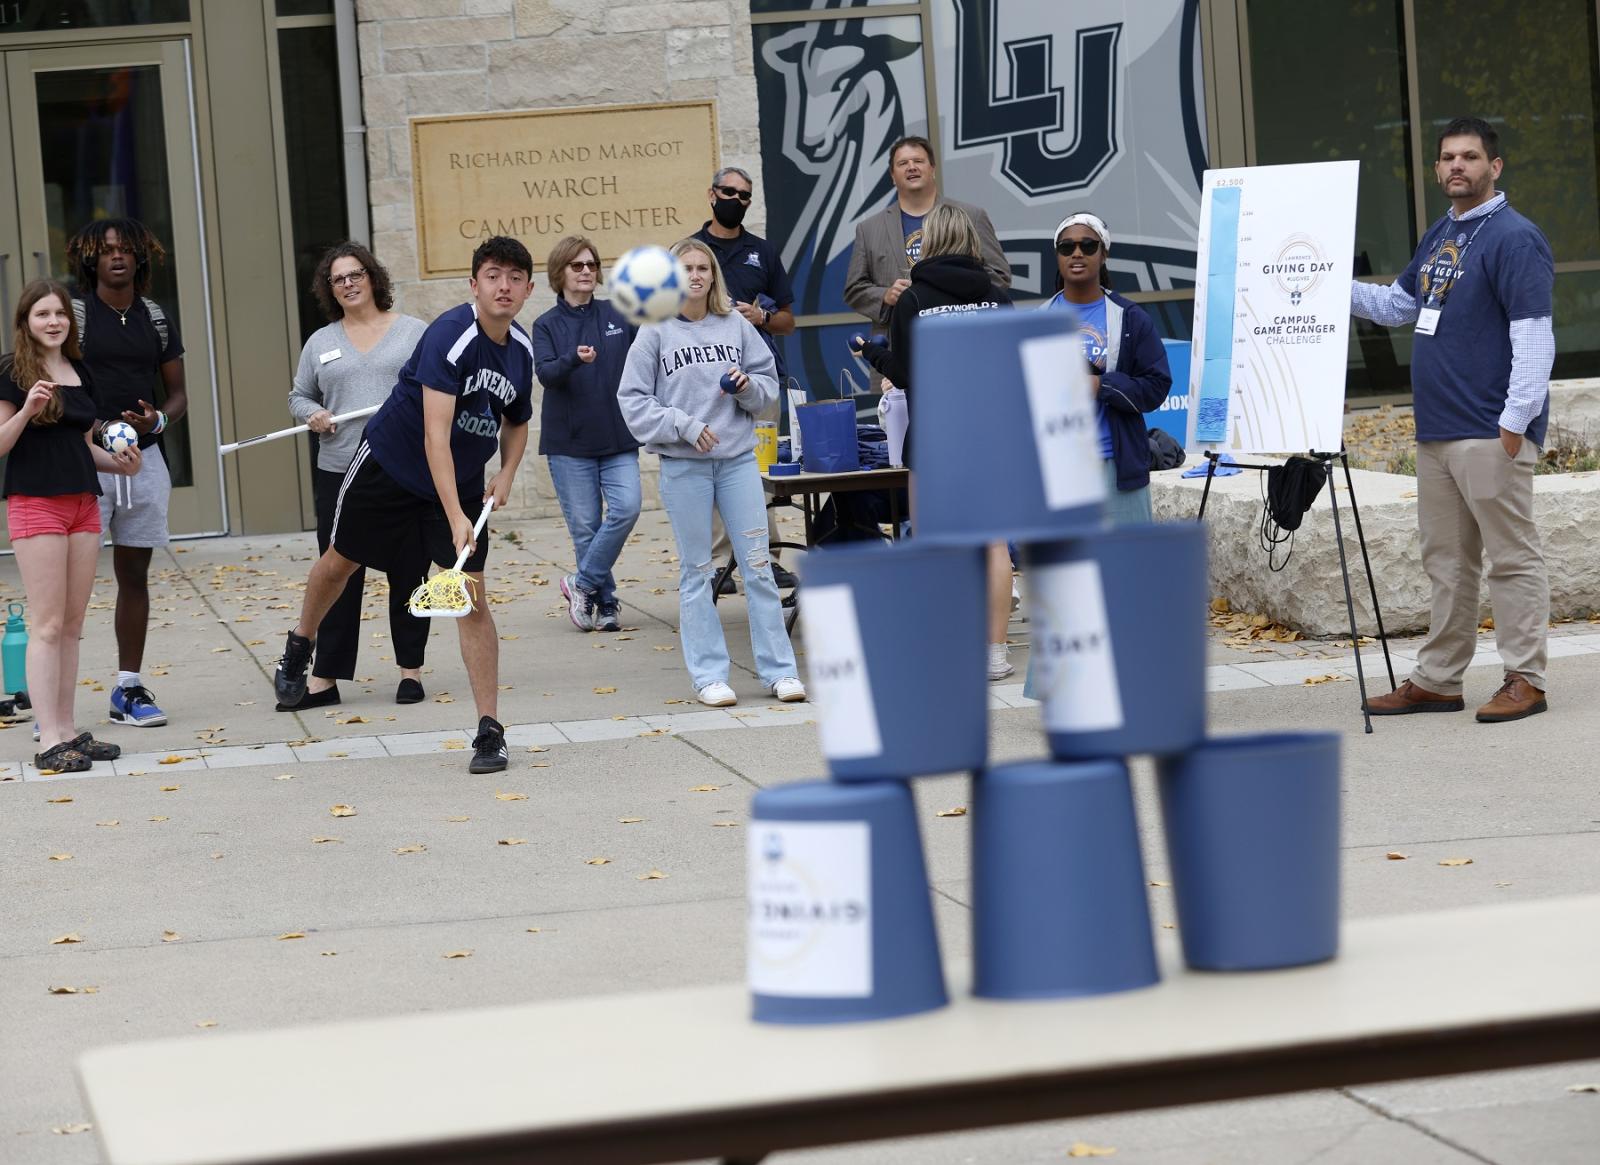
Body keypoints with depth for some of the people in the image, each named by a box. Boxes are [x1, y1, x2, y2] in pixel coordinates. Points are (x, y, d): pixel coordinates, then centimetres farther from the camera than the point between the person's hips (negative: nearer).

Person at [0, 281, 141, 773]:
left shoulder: (81, 372, 14)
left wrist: (119, 464, 4)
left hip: (83, 503, 6)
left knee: (73, 624, 8)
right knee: (48, 624, -8)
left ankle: (67, 729, 13)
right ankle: (49, 741, -8)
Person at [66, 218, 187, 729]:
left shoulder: (158, 319, 11)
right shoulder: (72, 314, -1)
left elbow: (178, 394, 16)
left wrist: (158, 420, -6)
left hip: (143, 457, 5)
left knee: (134, 573, 9)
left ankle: (129, 687, 17)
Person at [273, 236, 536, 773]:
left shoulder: (522, 350, -5)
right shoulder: (450, 335, -27)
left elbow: (517, 421, 17)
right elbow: (435, 433, -35)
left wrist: (506, 475, -1)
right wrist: (455, 519, -41)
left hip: (463, 485, 4)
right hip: (388, 465, -4)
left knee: (472, 598, -9)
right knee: (340, 562, 16)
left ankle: (489, 730, -7)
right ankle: (299, 648, 47)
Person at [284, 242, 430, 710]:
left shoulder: (413, 332, 5)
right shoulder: (320, 342, 12)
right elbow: (299, 395, 18)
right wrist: (311, 414, -3)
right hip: (340, 474, 2)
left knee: (408, 574, 5)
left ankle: (411, 671, 14)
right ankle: (324, 678, 3)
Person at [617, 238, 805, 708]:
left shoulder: (736, 326, 5)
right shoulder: (655, 333, -2)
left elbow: (769, 382, 12)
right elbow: (633, 401, -3)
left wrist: (748, 386, -9)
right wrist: (681, 425, -14)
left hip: (739, 459, 2)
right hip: (682, 464, -2)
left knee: (758, 563, 1)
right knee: (696, 572, 4)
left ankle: (779, 670, 6)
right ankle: (709, 675, 9)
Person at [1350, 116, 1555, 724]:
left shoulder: (1513, 238, -11)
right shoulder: (1438, 236, 16)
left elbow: (1534, 336, -17)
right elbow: (1398, 305, 26)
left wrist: (1517, 419, -21)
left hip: (1492, 433, -9)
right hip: (1435, 430, 9)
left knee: (1512, 558, -4)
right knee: (1446, 561, 13)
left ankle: (1525, 679, 0)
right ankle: (1438, 679, 19)